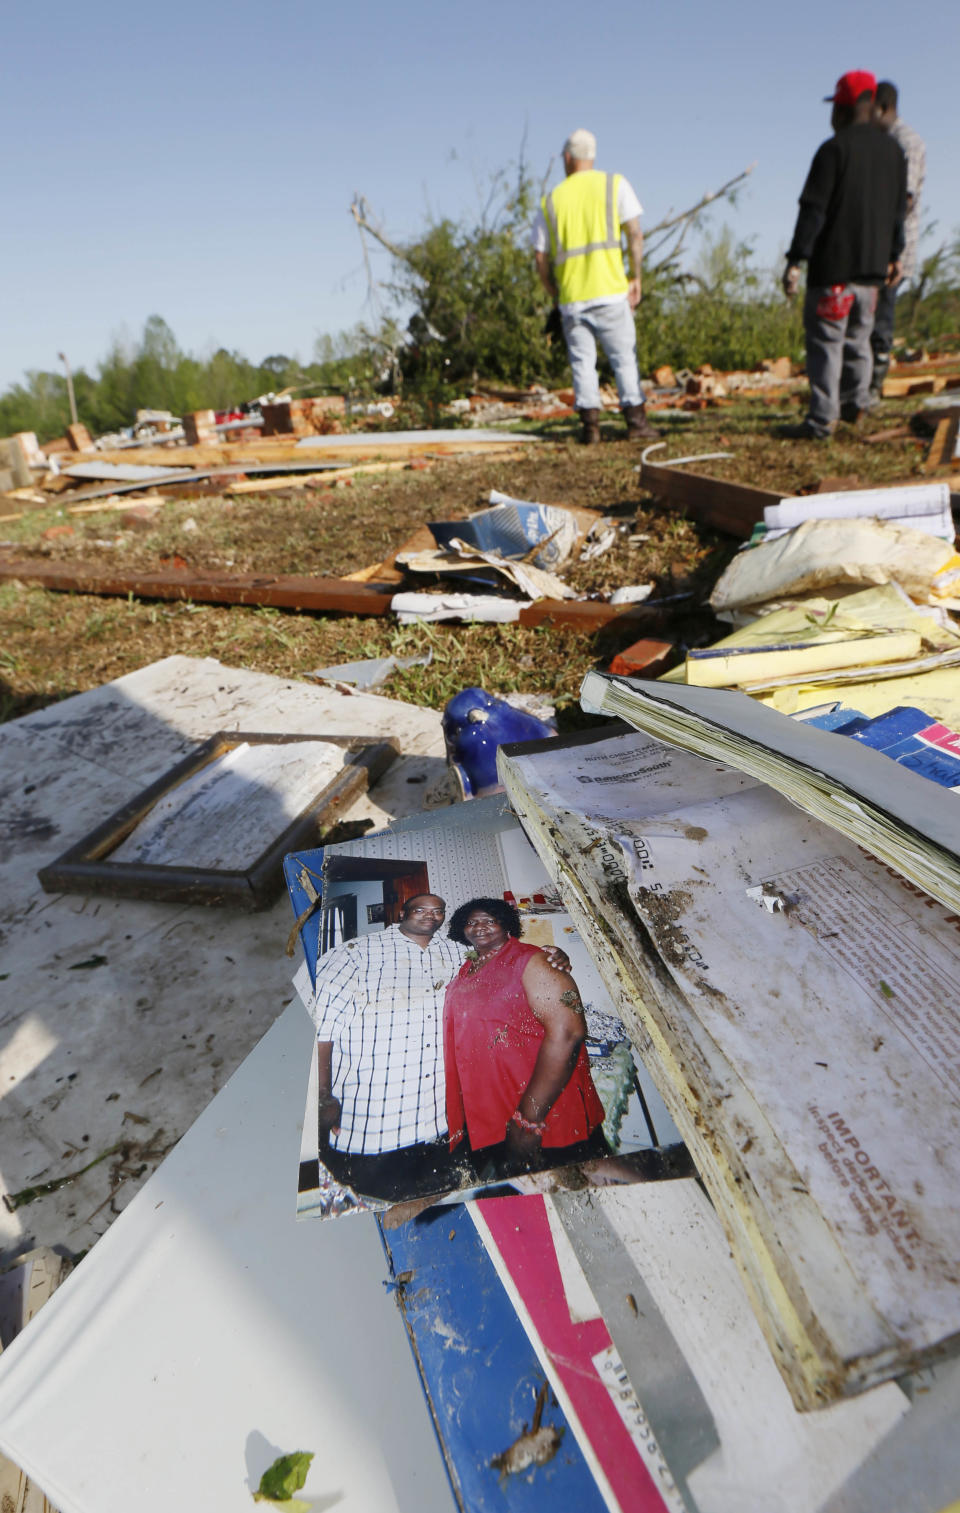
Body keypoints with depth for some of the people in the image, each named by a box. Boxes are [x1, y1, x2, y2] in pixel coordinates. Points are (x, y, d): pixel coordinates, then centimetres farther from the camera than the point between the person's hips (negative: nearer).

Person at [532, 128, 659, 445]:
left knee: (582, 361, 8)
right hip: (610, 291, -1)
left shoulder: (551, 200, 10)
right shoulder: (614, 184, 6)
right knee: (624, 357, 5)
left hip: (571, 298, 1)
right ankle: (636, 420, 3)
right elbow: (635, 235, -1)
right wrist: (636, 278, 7)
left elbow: (541, 259, 7)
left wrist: (556, 296, 18)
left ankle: (590, 424, 2)